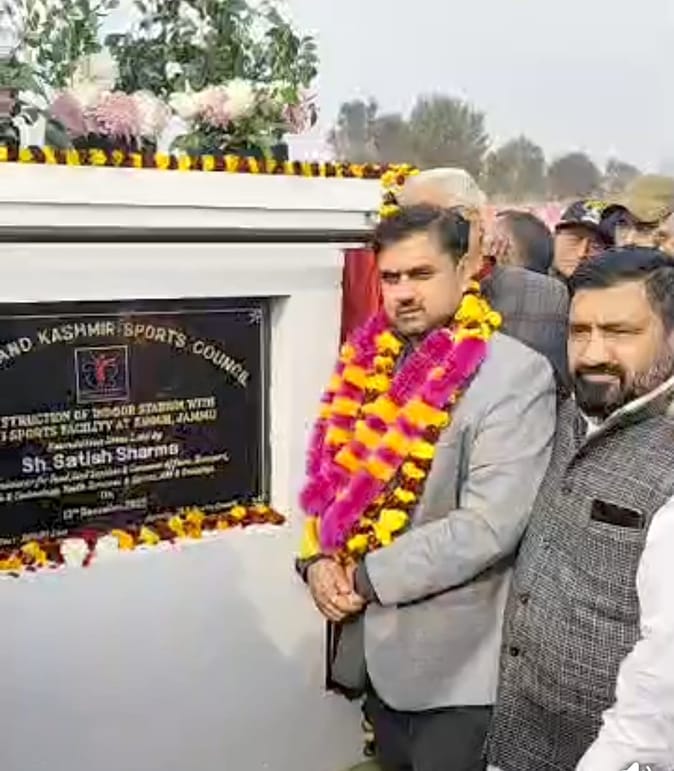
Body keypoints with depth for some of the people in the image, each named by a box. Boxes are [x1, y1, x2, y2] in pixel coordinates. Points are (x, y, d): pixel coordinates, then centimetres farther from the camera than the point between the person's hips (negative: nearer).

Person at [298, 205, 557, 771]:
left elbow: (487, 527, -24)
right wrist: (318, 559, -8)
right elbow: (335, 476, 9)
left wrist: (365, 577, -18)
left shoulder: (516, 375, -17)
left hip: (454, 666, -6)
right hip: (377, 648, 7)